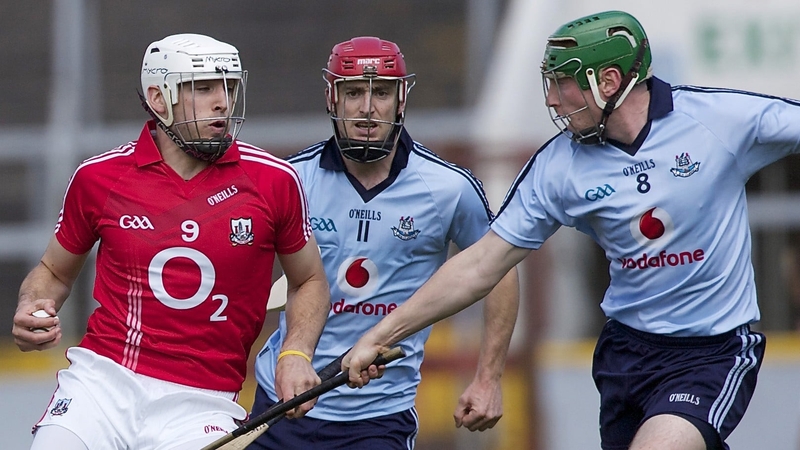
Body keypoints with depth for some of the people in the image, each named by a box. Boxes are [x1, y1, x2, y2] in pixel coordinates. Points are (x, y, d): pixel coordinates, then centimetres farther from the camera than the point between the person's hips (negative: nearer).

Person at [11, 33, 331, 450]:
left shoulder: (274, 181, 1)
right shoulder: (99, 177, 3)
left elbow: (309, 281, 15)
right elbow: (54, 271, 18)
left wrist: (296, 355, -1)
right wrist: (32, 309, -3)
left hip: (198, 402, 0)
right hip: (102, 379, 0)